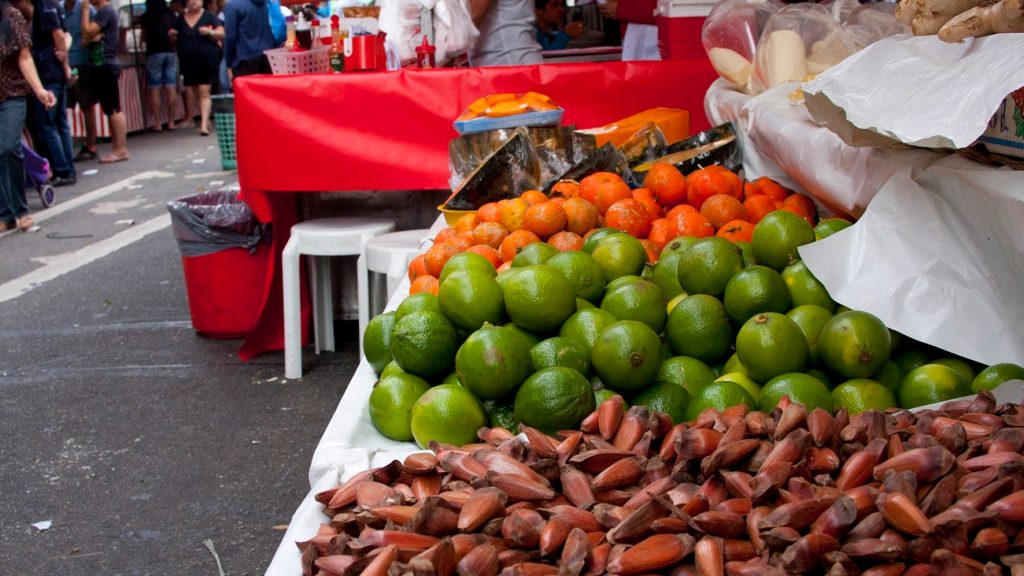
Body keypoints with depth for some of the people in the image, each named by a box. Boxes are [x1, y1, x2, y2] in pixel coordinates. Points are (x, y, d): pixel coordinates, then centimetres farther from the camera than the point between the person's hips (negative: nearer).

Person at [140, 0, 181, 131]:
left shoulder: (147, 17, -1)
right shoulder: (171, 15, 9)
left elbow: (144, 36, 3)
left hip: (154, 53, -3)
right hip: (170, 52, 3)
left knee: (154, 90, 0)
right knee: (171, 89, 4)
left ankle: (157, 123, -2)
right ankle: (171, 122, 6)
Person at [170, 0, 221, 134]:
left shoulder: (209, 16, 1)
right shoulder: (180, 20, 12)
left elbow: (221, 33, -1)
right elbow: (175, 40, 20)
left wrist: (210, 32, -19)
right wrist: (172, 36, -2)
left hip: (206, 61, -5)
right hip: (188, 62, 5)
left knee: (204, 93, -11)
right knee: (196, 94, 9)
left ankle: (204, 125, -16)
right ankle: (206, 120, 20)